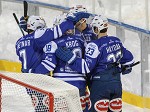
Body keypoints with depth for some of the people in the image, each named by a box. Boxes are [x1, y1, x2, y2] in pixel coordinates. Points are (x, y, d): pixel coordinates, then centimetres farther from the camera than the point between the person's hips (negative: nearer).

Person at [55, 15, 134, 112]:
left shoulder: (95, 45, -15)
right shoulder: (117, 41, 8)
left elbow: (86, 67, -22)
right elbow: (128, 58, 17)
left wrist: (69, 58, -24)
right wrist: (125, 67, 36)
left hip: (101, 84, -7)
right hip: (117, 83, 7)